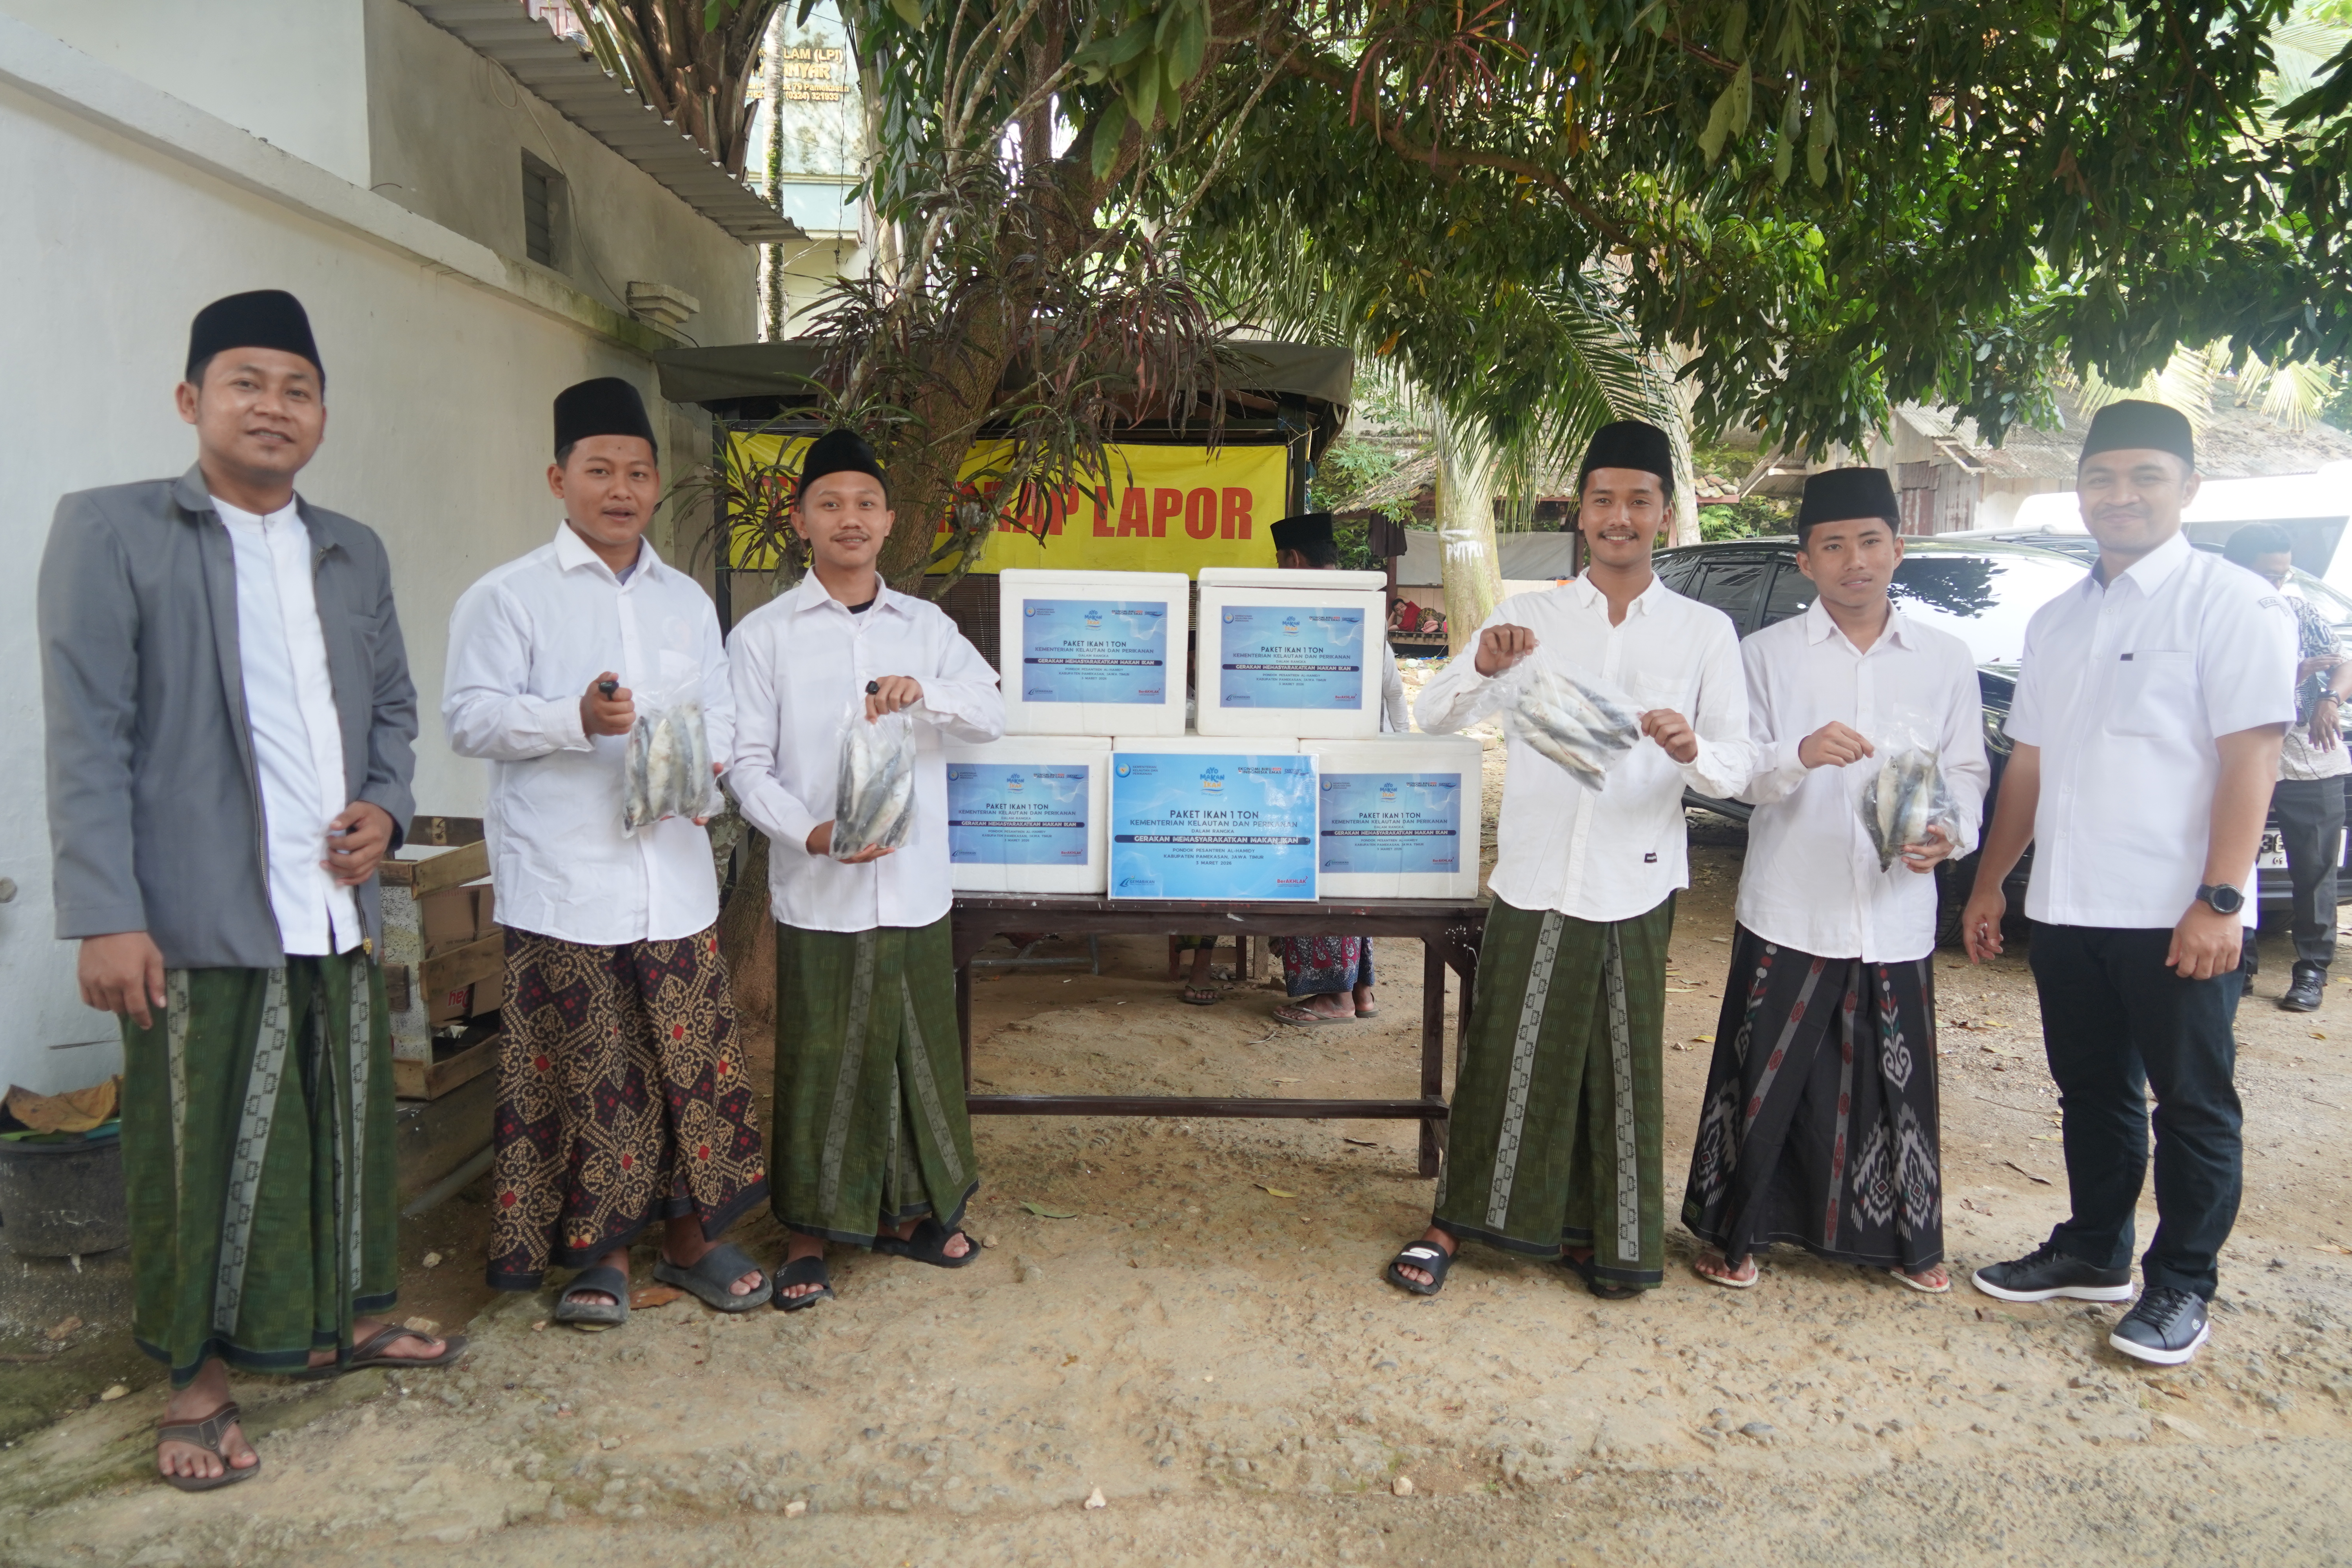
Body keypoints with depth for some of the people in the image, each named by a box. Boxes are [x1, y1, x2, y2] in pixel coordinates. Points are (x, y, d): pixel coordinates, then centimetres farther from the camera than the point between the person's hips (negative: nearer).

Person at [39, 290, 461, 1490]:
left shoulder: (354, 554, 13)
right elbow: (87, 737, -8)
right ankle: (198, 1380, 22)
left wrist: (385, 808, 1)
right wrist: (106, 916, -14)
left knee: (347, 1134, 14)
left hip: (339, 913, 5)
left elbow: (393, 705, 21)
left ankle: (345, 1321, 33)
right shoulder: (110, 531, -3)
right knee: (200, 1154, 5)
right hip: (199, 923, -5)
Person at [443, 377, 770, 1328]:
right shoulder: (508, 597, 2)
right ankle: (601, 1252, 17)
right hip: (564, 883, -4)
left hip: (675, 878, 4)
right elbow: (470, 717, -5)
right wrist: (576, 719, -20)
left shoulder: (686, 599, 18)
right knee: (588, 1072, 1)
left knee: (692, 1061, 7)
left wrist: (698, 756, -6)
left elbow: (721, 712, 16)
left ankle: (691, 1236, 22)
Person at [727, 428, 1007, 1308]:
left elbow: (992, 715, 1)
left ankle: (905, 1211, 29)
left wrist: (923, 693, -19)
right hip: (818, 892, -3)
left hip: (914, 884, 3)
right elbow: (748, 764, -3)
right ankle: (809, 1233, 19)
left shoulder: (926, 626, 10)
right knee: (819, 1062, 3)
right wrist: (813, 834, -19)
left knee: (915, 1052, 11)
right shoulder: (764, 634, 1)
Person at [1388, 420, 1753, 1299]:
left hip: (1634, 886, 0)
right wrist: (1482, 668, -23)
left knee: (1621, 1065, 10)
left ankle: (1604, 1233, 28)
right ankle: (1458, 1219, 21)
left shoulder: (1705, 632, 3)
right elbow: (1433, 718, -2)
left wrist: (1693, 752, -24)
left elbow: (1734, 770, -1)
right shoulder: (1528, 618, 3)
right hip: (1534, 876, 0)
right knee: (1506, 1056, 6)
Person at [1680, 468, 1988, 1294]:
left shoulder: (1947, 658, 8)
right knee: (1763, 1082, 5)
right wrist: (1799, 754, -25)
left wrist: (1951, 828, -12)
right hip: (1789, 914, -2)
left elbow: (1966, 769, 9)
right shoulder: (1768, 653, 1)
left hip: (1897, 918, 2)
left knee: (1895, 1087, 12)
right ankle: (1734, 1230, 23)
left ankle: (1905, 1238, 32)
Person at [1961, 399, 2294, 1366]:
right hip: (2068, 910, 6)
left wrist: (2219, 899, -20)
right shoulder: (2057, 621, 14)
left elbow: (2250, 758, -13)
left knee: (2191, 1103, 7)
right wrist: (1989, 882, 15)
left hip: (2175, 915, -6)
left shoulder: (2231, 604, -6)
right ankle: (2094, 1252, 31)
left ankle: (2181, 1286, 21)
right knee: (2091, 1093, 16)